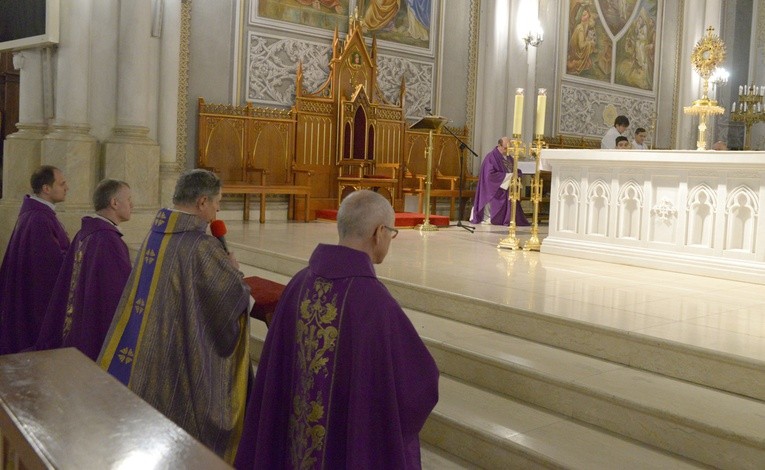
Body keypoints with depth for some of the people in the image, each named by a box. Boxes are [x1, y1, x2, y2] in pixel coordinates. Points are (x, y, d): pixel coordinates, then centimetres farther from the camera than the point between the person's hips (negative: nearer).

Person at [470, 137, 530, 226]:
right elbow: (490, 175, -18)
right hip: (496, 190, -7)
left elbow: (516, 171, 19)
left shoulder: (509, 158, 15)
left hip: (508, 189, 7)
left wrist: (516, 175, -8)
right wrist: (507, 176, -18)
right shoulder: (491, 157, -9)